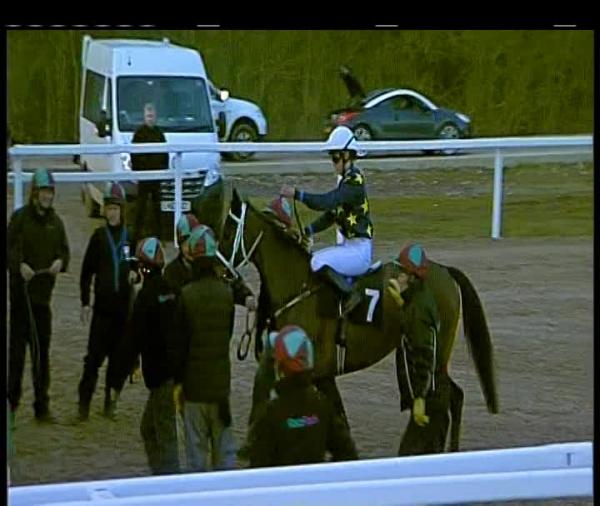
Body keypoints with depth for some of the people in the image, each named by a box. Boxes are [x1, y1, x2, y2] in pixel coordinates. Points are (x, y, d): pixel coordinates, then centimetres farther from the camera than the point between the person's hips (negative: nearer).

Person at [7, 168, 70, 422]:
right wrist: (19, 265, -25)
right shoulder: (20, 217, -3)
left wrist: (60, 261, -8)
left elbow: (64, 249, 14)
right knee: (17, 345, -3)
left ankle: (42, 406, 12)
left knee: (42, 349, 7)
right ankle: (12, 399, 5)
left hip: (44, 291, 5)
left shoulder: (56, 222, 12)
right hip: (21, 289, -5)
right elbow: (9, 247, -8)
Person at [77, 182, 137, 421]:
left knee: (118, 355, 7)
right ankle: (84, 401, -2)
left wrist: (135, 273, -7)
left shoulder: (131, 237, 4)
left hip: (124, 305, 2)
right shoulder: (99, 236, 0)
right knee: (95, 354, -6)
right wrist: (85, 303, -2)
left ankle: (111, 401, 16)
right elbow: (87, 271, 3)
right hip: (102, 304, -2)